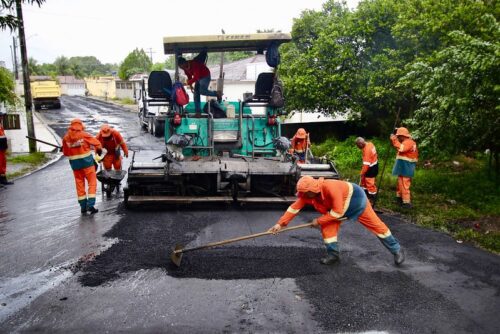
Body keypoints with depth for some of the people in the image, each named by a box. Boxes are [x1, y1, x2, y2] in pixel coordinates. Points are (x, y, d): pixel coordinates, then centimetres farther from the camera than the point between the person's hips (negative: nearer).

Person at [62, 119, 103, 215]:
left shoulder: (66, 137, 1)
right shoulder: (84, 135, -9)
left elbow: (65, 152, 7)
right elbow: (97, 143, -5)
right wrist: (99, 151, 14)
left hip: (74, 163, 4)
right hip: (87, 161, -4)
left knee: (79, 184, 12)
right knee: (92, 182, 3)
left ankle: (83, 207, 15)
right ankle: (90, 204, -7)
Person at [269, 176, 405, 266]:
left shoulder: (331, 188, -42)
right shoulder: (307, 195, -21)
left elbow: (338, 212, -37)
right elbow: (294, 207, -18)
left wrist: (319, 220, -29)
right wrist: (280, 223, -25)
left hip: (356, 199, -6)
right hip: (335, 205, 6)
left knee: (376, 225, 1)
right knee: (327, 226, -10)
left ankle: (397, 249, 16)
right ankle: (333, 254, 5)